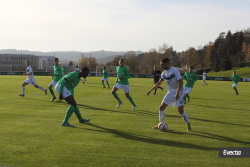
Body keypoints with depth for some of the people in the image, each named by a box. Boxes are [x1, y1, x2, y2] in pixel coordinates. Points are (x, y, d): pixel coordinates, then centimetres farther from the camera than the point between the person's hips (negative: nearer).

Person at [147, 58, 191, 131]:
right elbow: (159, 83, 19)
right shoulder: (164, 73, 7)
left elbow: (181, 81, -19)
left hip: (178, 93, -7)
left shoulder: (174, 71, -15)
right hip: (170, 93, 7)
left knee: (181, 111, -11)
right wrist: (150, 90, 19)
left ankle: (188, 124, 11)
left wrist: (177, 92, -28)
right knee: (161, 107, -2)